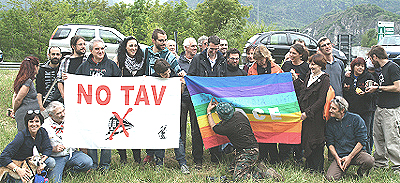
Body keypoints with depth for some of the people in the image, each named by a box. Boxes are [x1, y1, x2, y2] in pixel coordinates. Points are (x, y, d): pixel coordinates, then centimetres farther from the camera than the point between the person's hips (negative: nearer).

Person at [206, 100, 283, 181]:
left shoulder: (227, 127, -20)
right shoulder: (239, 114, -2)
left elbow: (213, 127, 4)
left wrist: (208, 111, 14)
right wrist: (219, 106, 30)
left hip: (248, 153, -9)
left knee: (237, 177, -9)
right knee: (233, 169, 18)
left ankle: (267, 174, -8)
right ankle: (258, 167, 12)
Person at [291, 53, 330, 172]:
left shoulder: (324, 79, -10)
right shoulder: (308, 76, 13)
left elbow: (321, 101, -15)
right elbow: (302, 93, 14)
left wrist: (307, 113, -17)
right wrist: (296, 79, 9)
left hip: (316, 117, -7)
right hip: (305, 115, 7)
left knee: (316, 143, -1)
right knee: (306, 140, 10)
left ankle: (318, 169, 8)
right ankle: (309, 166, 21)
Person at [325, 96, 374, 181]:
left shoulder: (355, 119, -4)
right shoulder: (330, 122, 6)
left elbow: (362, 141, -7)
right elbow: (330, 143, 7)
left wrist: (350, 157, -14)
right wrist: (337, 158, -8)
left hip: (356, 152, -2)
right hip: (339, 156, 2)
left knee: (369, 161, -34)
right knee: (330, 177, -22)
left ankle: (361, 172, 1)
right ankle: (343, 169, 12)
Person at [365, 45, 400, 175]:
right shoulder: (382, 69, 17)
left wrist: (378, 88, -13)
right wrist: (374, 88, 10)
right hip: (380, 108, 10)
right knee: (378, 137, 13)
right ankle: (381, 163, 24)